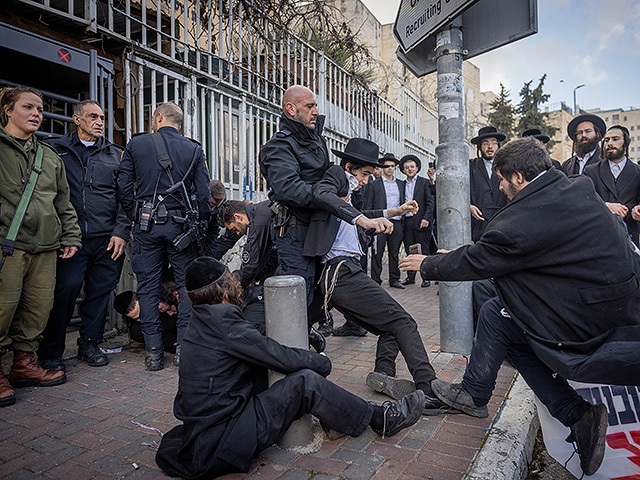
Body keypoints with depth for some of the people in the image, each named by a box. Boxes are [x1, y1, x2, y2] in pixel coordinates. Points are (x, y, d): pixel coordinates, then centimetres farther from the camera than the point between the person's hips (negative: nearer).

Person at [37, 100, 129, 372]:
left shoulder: (115, 154, 15)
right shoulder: (55, 149, 9)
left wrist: (121, 232, 0)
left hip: (107, 239, 3)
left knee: (100, 291, 7)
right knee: (66, 290, -6)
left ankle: (89, 344, 23)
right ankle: (50, 352, 11)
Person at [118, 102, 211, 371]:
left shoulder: (136, 144, 4)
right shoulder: (194, 150, 4)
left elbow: (124, 187, 1)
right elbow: (203, 194, -1)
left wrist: (135, 217, 12)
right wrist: (202, 226, 9)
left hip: (146, 225, 0)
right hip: (181, 225, 0)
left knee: (148, 288, 7)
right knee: (187, 286, 8)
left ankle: (153, 353, 11)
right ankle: (184, 347, 8)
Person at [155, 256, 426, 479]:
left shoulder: (204, 319, 8)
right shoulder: (221, 318, -21)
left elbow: (264, 351, 10)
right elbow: (281, 358, -19)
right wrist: (323, 362, -1)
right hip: (217, 445, -9)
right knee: (305, 382, -16)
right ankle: (380, 419, 1)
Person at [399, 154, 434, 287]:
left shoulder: (424, 182, 3)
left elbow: (430, 202, -3)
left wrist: (426, 218, -14)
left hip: (421, 221, -4)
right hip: (406, 222, 4)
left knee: (423, 251, -1)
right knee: (409, 252, 8)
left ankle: (426, 277, 6)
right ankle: (410, 276, 17)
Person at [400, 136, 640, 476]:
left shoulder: (520, 221, -23)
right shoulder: (580, 188, 3)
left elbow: (472, 263, -9)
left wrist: (425, 264, 9)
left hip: (590, 331, -8)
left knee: (495, 314, 4)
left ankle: (473, 395, 22)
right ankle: (578, 416, 10)